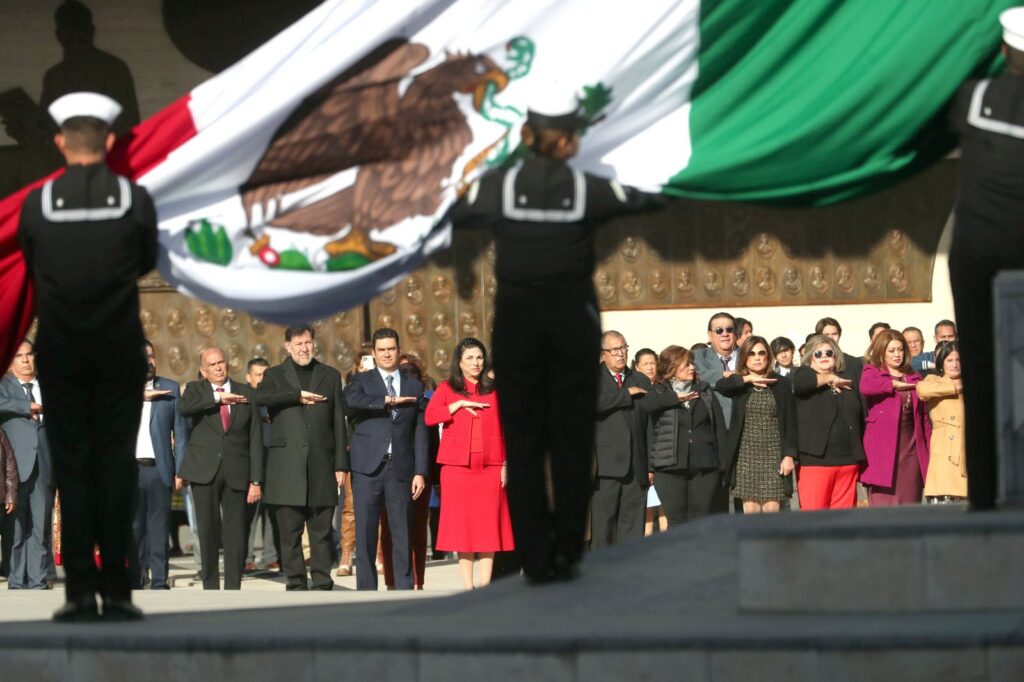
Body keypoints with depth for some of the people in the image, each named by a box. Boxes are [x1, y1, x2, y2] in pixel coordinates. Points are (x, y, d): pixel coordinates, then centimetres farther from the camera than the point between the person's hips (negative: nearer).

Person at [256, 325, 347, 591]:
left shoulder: (330, 376, 15)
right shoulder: (275, 375, 12)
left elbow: (339, 422, 11)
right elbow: (262, 397, -12)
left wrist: (341, 464, 5)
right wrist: (298, 396, -15)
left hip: (321, 464, 1)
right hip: (287, 467, -1)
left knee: (321, 531, -1)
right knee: (290, 532, -1)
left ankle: (322, 584, 1)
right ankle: (296, 584, 4)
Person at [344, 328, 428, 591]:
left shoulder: (414, 386, 13)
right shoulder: (362, 380, 8)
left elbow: (420, 432, 9)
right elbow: (351, 399, -16)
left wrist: (420, 472, 1)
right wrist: (388, 401, -14)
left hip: (401, 470, 1)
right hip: (368, 469, -1)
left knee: (402, 535, 1)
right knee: (365, 534, -1)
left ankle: (405, 591, 4)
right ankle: (367, 592, 3)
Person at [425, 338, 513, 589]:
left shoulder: (494, 391, 11)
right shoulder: (447, 389, 8)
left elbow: (504, 429, 10)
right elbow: (430, 417, -7)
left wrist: (504, 465, 2)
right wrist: (460, 403, -13)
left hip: (490, 467, 1)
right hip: (457, 467, -1)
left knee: (488, 525, -1)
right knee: (462, 526, -1)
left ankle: (485, 585, 2)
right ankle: (467, 586, 2)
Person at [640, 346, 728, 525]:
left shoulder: (704, 391, 12)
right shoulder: (658, 393, 6)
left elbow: (719, 427, 10)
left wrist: (723, 463, 4)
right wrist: (675, 398, -13)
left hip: (704, 468, 2)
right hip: (670, 468, -2)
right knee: (676, 523, 0)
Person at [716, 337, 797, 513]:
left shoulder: (781, 384, 7)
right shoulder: (740, 385, 8)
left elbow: (790, 421, 3)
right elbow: (721, 386, -15)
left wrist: (789, 454, -5)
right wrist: (748, 379, -15)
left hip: (774, 454, -1)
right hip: (746, 455, 1)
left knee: (772, 510, -8)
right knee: (750, 510, -3)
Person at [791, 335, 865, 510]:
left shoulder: (847, 378, 18)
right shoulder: (803, 375, 7)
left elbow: (860, 416, 17)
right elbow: (798, 381, -19)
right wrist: (829, 379, -4)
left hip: (847, 461, 4)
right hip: (814, 460, -4)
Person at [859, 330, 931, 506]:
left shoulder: (913, 378, 18)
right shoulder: (873, 371, 7)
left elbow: (923, 417, 17)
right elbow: (865, 387, -19)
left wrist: (929, 450, 8)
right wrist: (895, 384, -8)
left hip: (911, 449, 4)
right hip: (883, 450, -4)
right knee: (884, 506, -8)